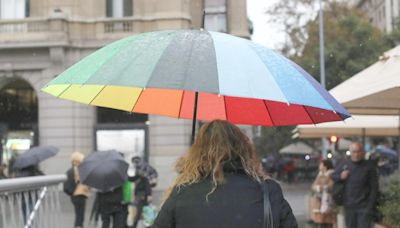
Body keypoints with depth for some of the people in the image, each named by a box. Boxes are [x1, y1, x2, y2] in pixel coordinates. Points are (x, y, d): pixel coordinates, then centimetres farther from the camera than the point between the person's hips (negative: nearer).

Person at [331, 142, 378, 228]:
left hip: (364, 207, -4)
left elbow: (374, 187, -5)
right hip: (349, 206, 4)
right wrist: (340, 177, -7)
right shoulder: (344, 165, 7)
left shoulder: (369, 166, -4)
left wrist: (370, 206, -11)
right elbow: (332, 177, 16)